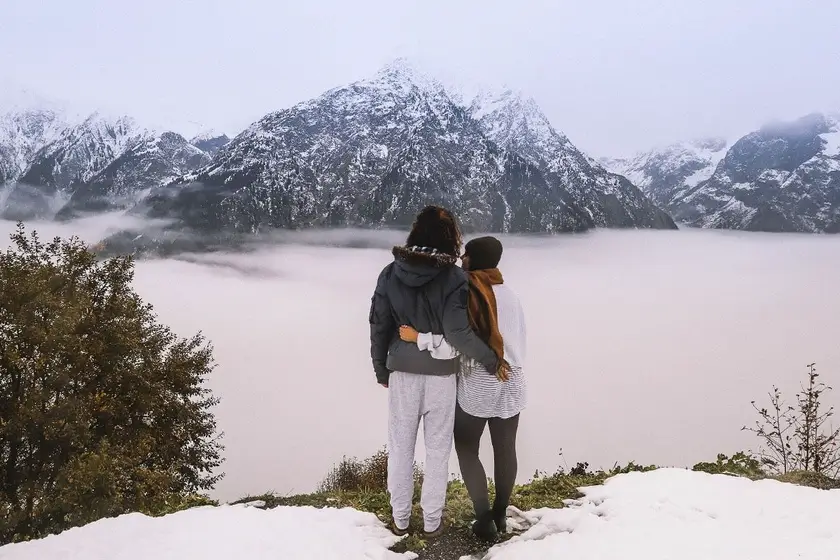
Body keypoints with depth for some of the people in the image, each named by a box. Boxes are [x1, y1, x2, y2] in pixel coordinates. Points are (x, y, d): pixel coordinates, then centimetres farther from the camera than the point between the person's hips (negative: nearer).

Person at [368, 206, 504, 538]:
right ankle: (431, 521, 23)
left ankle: (400, 519, 26)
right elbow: (457, 332, -22)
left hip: (402, 373, 2)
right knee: (437, 449, 12)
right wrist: (490, 360, -10)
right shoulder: (454, 277, -15)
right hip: (440, 375, -2)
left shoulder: (391, 273, -4)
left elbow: (379, 326, 0)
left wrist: (381, 369, 12)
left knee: (400, 447, 14)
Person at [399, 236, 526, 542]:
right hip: (510, 385, 5)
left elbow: (454, 344, -23)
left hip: (475, 387, -5)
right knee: (505, 449, 15)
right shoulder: (510, 295, 2)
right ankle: (500, 513, 28)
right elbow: (519, 340, 7)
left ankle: (484, 518, 11)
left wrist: (417, 337, -18)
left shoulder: (465, 294, -15)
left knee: (467, 450, 12)